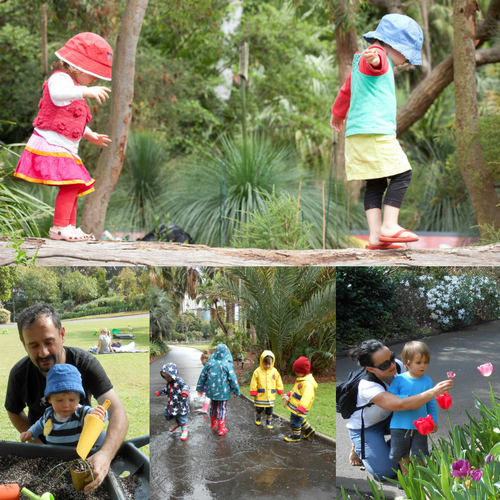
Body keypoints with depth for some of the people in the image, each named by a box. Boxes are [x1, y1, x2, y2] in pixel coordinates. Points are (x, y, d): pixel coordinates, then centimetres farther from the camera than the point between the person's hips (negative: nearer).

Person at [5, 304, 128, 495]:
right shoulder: (19, 374, -23)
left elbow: (117, 412, -41)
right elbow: (14, 412, -1)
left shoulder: (86, 363, -31)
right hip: (43, 442, 1)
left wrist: (105, 454, -60)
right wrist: (39, 445, -15)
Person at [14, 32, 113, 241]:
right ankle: (59, 227, -15)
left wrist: (89, 135, 27)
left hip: (65, 150, 11)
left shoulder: (74, 88, 23)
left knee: (74, 186, 13)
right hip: (50, 146, -11)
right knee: (71, 184, -20)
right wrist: (86, 91, -50)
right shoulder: (60, 78, -11)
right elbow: (57, 92, -38)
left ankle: (69, 228, 21)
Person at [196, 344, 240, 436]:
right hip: (223, 392, -3)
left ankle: (213, 423, 40)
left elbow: (203, 376, 3)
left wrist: (200, 388, 15)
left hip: (212, 390, 3)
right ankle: (221, 428, 10)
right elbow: (233, 379, -12)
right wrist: (236, 391, 0)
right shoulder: (227, 365, -15)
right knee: (222, 408, 8)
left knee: (213, 406, 22)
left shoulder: (210, 363, -6)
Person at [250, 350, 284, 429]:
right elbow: (254, 383, -6)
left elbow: (278, 382, 10)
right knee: (259, 409, 12)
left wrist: (280, 391, 11)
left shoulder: (274, 371, -1)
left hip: (270, 396, 2)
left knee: (269, 411, 11)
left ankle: (269, 421, 28)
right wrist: (254, 392, -7)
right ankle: (258, 418, 40)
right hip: (260, 396, -2)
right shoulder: (258, 371, -10)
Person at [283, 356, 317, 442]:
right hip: (295, 405, 10)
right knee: (299, 418, 25)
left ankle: (295, 436, 20)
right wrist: (289, 395, 27)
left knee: (295, 420, 2)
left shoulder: (308, 384, -27)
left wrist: (302, 407, -46)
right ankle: (309, 430, 41)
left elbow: (307, 396, -38)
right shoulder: (300, 380, 9)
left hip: (299, 407, -10)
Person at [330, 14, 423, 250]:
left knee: (375, 184, 5)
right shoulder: (377, 56, -5)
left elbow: (347, 90, 42)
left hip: (357, 133, 10)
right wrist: (373, 57, -56)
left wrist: (338, 114, 56)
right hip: (374, 131, -10)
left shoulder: (361, 63, 27)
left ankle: (376, 235, 0)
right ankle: (389, 226, -10)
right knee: (401, 175, -7)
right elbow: (375, 60, -32)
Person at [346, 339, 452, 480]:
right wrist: (433, 392, -55)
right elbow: (400, 404, -51)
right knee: (387, 472, -13)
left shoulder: (397, 366, -21)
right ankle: (358, 448, 13)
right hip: (366, 429, -6)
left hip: (388, 418, 6)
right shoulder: (368, 387, -39)